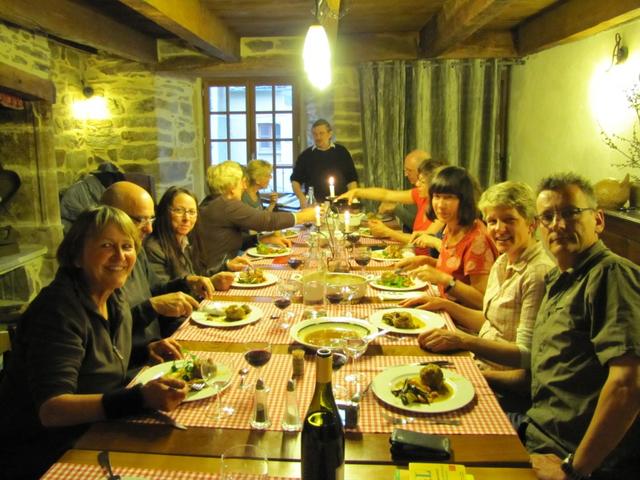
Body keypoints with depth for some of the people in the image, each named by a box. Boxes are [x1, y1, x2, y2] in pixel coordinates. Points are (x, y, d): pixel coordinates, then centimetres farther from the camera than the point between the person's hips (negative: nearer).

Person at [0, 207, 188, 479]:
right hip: (40, 458, -7)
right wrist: (140, 398, -42)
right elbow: (51, 409, -31)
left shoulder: (113, 297, 2)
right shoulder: (59, 310, -23)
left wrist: (146, 351, -2)